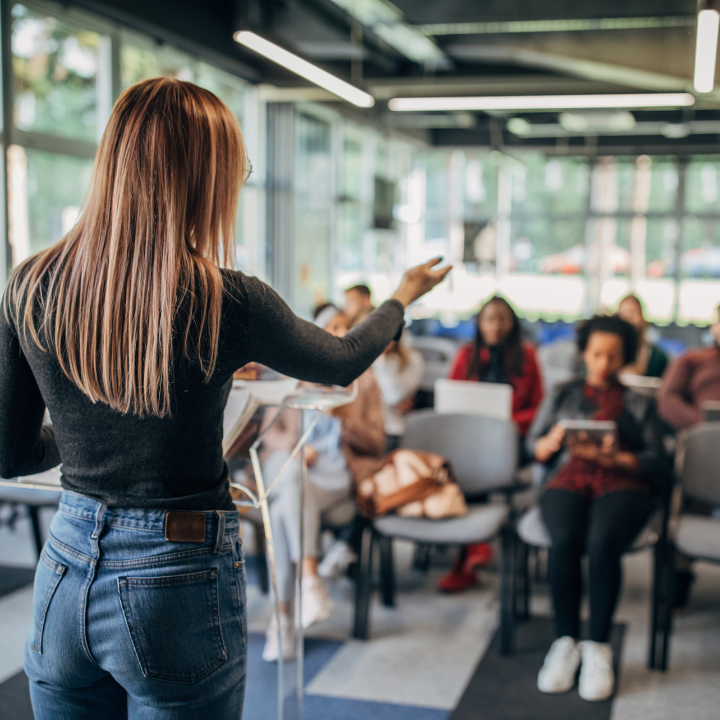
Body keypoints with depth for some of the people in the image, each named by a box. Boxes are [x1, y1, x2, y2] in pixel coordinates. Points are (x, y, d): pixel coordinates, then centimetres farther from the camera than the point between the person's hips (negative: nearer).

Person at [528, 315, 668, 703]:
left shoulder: (640, 403, 24)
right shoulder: (563, 394, 26)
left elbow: (656, 460, 10)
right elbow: (533, 446, 17)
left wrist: (613, 458, -9)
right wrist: (553, 441, -7)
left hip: (623, 483, -1)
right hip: (568, 478, 1)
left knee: (602, 541, -35)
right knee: (564, 540, -34)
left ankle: (598, 647, -25)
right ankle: (565, 642, -23)